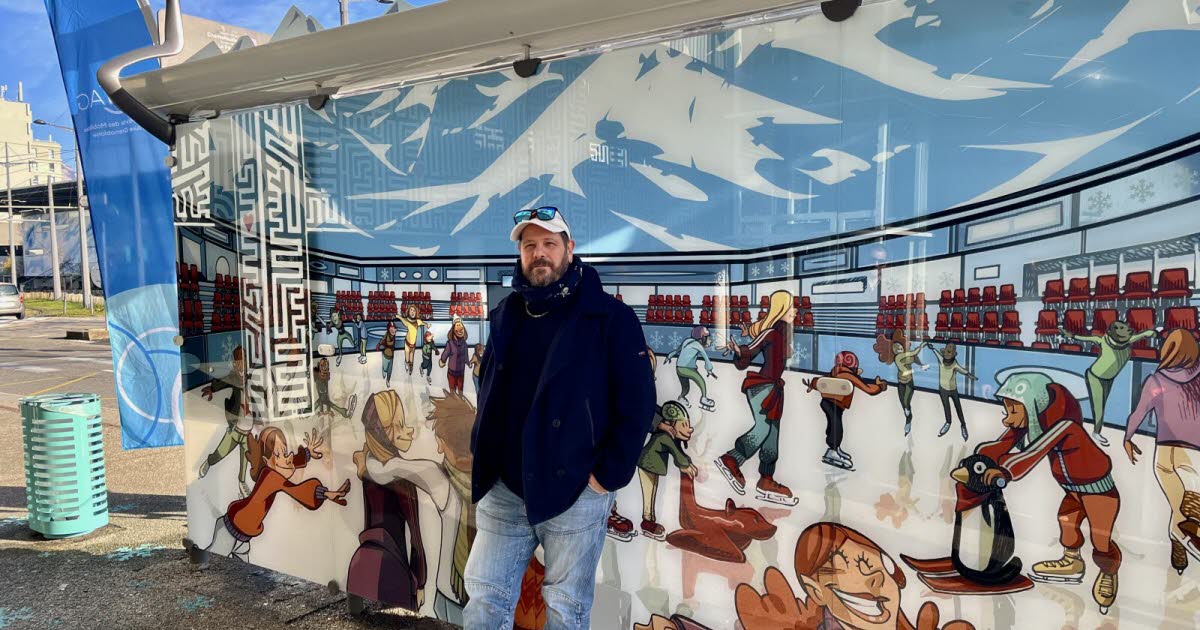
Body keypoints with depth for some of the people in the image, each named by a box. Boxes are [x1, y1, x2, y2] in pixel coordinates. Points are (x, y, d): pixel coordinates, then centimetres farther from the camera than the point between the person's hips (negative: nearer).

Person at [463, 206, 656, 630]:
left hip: (575, 494, -5)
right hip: (503, 491, 5)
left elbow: (637, 404, -10)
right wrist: (484, 461, 12)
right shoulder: (506, 315, 9)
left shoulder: (609, 317, -8)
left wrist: (607, 475, -13)